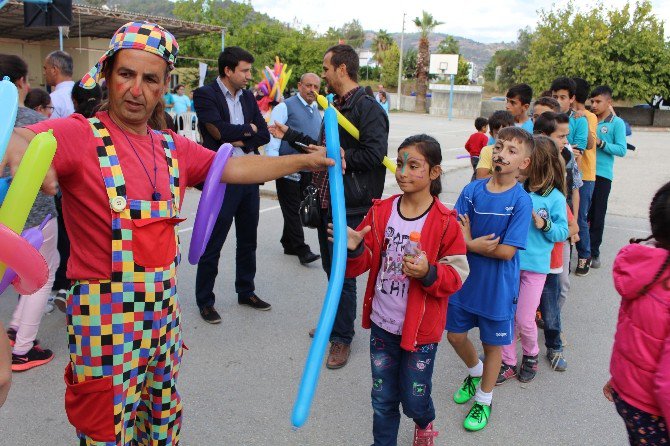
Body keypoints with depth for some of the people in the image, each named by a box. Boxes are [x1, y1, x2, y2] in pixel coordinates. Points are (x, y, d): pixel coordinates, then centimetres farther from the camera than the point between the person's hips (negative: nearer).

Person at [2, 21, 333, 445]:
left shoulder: (174, 148, 7)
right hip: (106, 315, -5)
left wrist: (304, 160, 10)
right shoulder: (80, 135, -12)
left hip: (164, 307, 6)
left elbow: (237, 167, 12)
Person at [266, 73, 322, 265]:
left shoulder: (317, 111, 17)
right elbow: (272, 136, -11)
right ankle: (301, 250, 0)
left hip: (309, 169, 7)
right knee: (292, 209, -3)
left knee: (297, 208, 13)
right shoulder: (285, 107, -5)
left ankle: (288, 244, 25)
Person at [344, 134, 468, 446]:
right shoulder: (381, 211, -2)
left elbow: (456, 274, -10)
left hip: (420, 328, -3)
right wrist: (353, 249, -22)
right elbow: (363, 263, 0)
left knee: (414, 399, 13)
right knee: (383, 399, 16)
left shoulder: (445, 222, -12)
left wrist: (429, 273, -29)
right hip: (382, 324, 3)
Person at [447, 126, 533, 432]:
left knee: (492, 344, 13)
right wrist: (479, 245, -24)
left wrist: (468, 243, -14)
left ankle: (484, 400, 37)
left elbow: (507, 251, -20)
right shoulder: (472, 190, -5)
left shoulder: (521, 201, -16)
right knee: (455, 335, 17)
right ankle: (475, 372, 49)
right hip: (465, 278, 4)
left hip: (497, 287, -4)